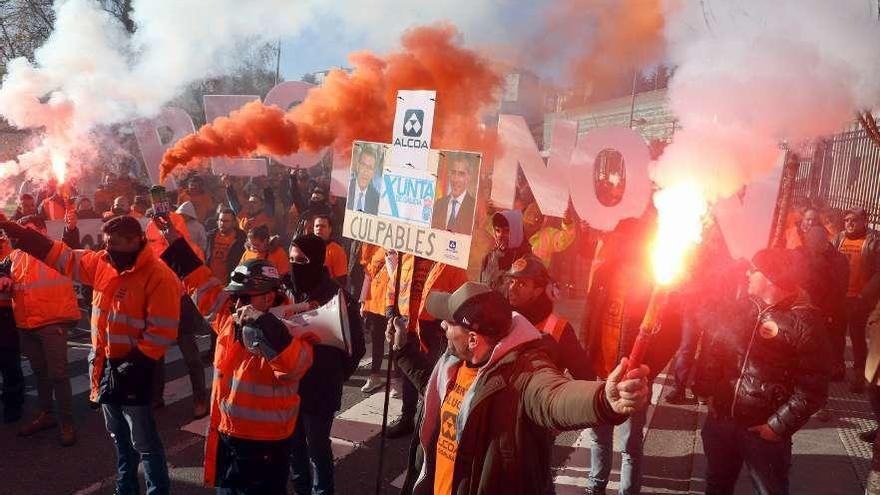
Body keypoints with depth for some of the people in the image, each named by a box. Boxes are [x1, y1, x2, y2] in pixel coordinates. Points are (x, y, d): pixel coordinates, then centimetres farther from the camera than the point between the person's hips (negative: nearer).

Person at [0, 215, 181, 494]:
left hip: (134, 369, -7)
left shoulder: (159, 276, -19)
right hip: (105, 364, 7)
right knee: (119, 437, 22)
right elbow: (58, 255, 7)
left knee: (143, 442, 2)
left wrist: (134, 365, -21)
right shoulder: (101, 263, 3)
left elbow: (162, 332, -21)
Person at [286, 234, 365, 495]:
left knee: (317, 446, 8)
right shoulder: (288, 289, -5)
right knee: (293, 443, 18)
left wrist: (335, 377, -1)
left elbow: (356, 346, -8)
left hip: (319, 388, -4)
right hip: (290, 383, 5)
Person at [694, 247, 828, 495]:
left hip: (763, 431, -5)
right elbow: (714, 345, 12)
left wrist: (779, 427, -19)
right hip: (720, 420, 6)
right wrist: (705, 388, 0)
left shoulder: (804, 321, -15)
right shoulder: (742, 307, 4)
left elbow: (812, 388, -18)